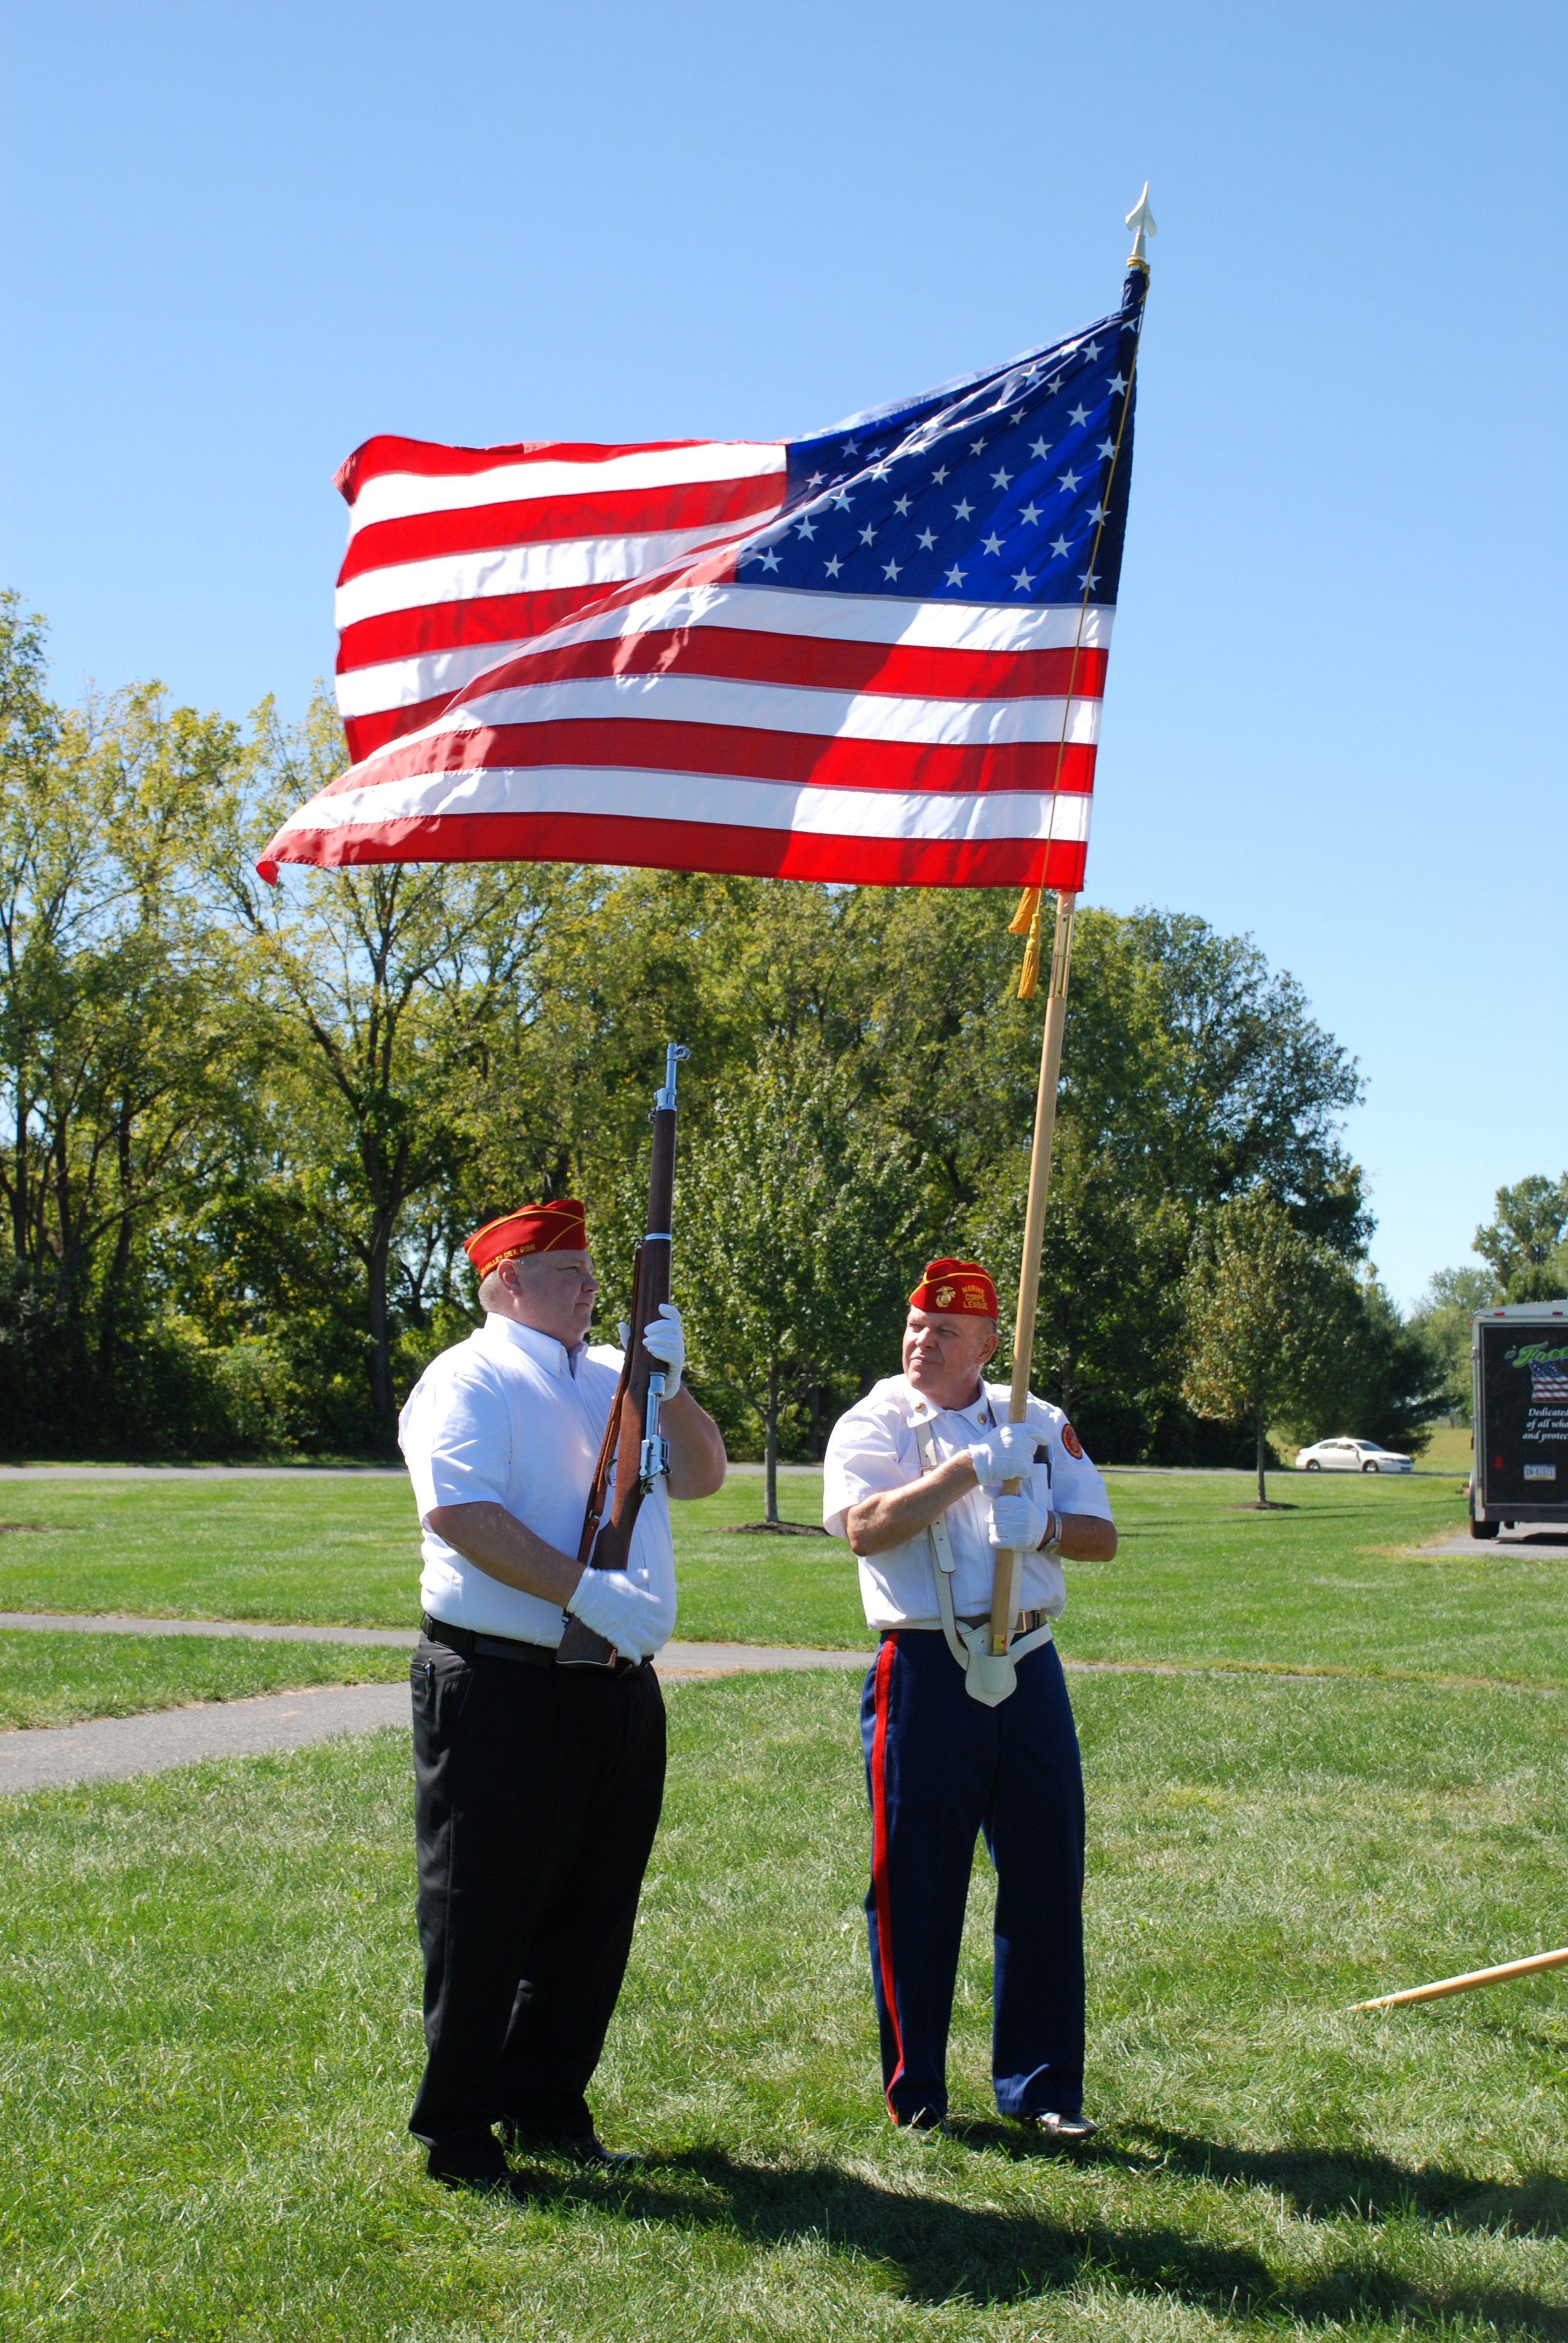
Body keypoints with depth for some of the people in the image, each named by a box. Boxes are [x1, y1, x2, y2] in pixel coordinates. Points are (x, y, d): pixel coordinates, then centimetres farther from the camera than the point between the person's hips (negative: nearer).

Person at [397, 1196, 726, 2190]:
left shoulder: (615, 1376, 17)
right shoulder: (471, 1379, -6)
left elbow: (703, 1474, 12)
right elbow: (460, 1511, -19)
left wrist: (670, 1383, -5)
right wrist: (585, 1591, -25)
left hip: (620, 1690, 7)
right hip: (502, 1689, -7)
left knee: (593, 1915, 14)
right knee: (484, 1919, 1)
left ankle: (548, 2106, 28)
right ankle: (457, 2132, 13)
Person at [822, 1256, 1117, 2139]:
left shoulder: (1040, 1425, 12)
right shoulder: (872, 1424, 1)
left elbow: (1102, 1536, 10)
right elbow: (864, 1527, -17)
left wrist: (1042, 1525, -11)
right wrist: (971, 1467, -19)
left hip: (1028, 1667, 3)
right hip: (925, 1670, -3)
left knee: (1048, 1877, 6)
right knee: (917, 1883, 2)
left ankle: (1044, 2084, 18)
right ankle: (917, 2090, 15)